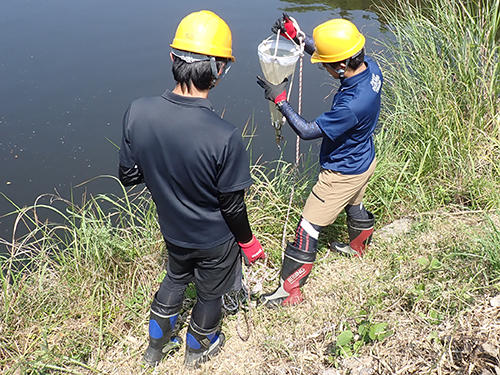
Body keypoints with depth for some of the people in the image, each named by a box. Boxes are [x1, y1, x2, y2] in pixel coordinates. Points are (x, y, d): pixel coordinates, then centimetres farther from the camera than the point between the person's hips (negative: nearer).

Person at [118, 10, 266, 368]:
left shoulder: (138, 112, -22)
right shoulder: (224, 138, -35)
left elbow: (129, 176, -9)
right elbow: (233, 207, -22)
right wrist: (249, 243, -3)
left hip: (172, 230, 4)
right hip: (214, 240, -4)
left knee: (176, 277, 33)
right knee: (210, 293, 26)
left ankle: (157, 344, 55)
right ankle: (199, 348, 55)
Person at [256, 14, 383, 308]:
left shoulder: (352, 105, -40)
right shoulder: (370, 66, -14)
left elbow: (307, 131, -28)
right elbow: (330, 52, 5)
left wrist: (280, 99, -22)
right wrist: (298, 36, -2)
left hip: (342, 175, -9)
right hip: (364, 161, 9)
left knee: (309, 228, 2)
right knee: (354, 206, 33)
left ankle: (290, 290, 16)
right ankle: (358, 247, 62)